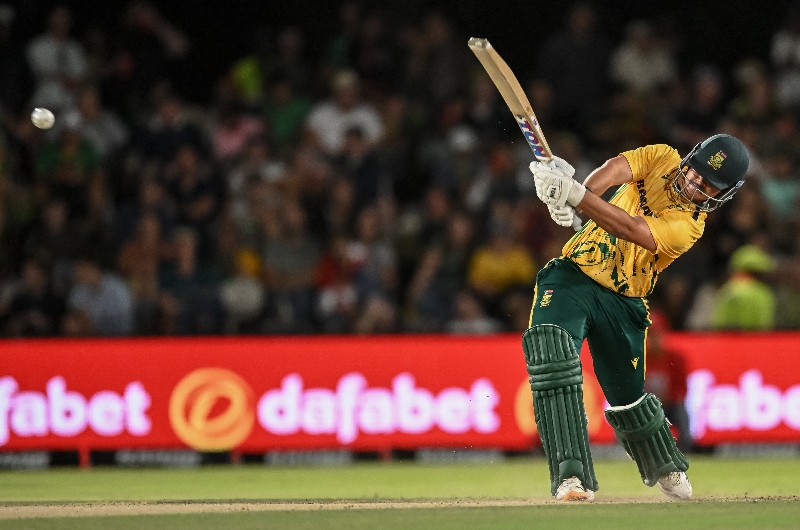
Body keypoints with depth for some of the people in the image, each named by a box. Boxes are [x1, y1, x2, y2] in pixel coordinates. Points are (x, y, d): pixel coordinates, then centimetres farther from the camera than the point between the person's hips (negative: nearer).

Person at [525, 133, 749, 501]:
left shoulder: (691, 224, -12)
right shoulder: (661, 158, -1)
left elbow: (629, 228, -29)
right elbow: (615, 170, -21)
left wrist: (574, 195, -43)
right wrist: (576, 193, -44)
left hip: (623, 302, 0)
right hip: (573, 276, 1)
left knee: (628, 396, 8)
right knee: (551, 352, -25)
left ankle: (667, 469, 41)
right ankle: (572, 475, -30)